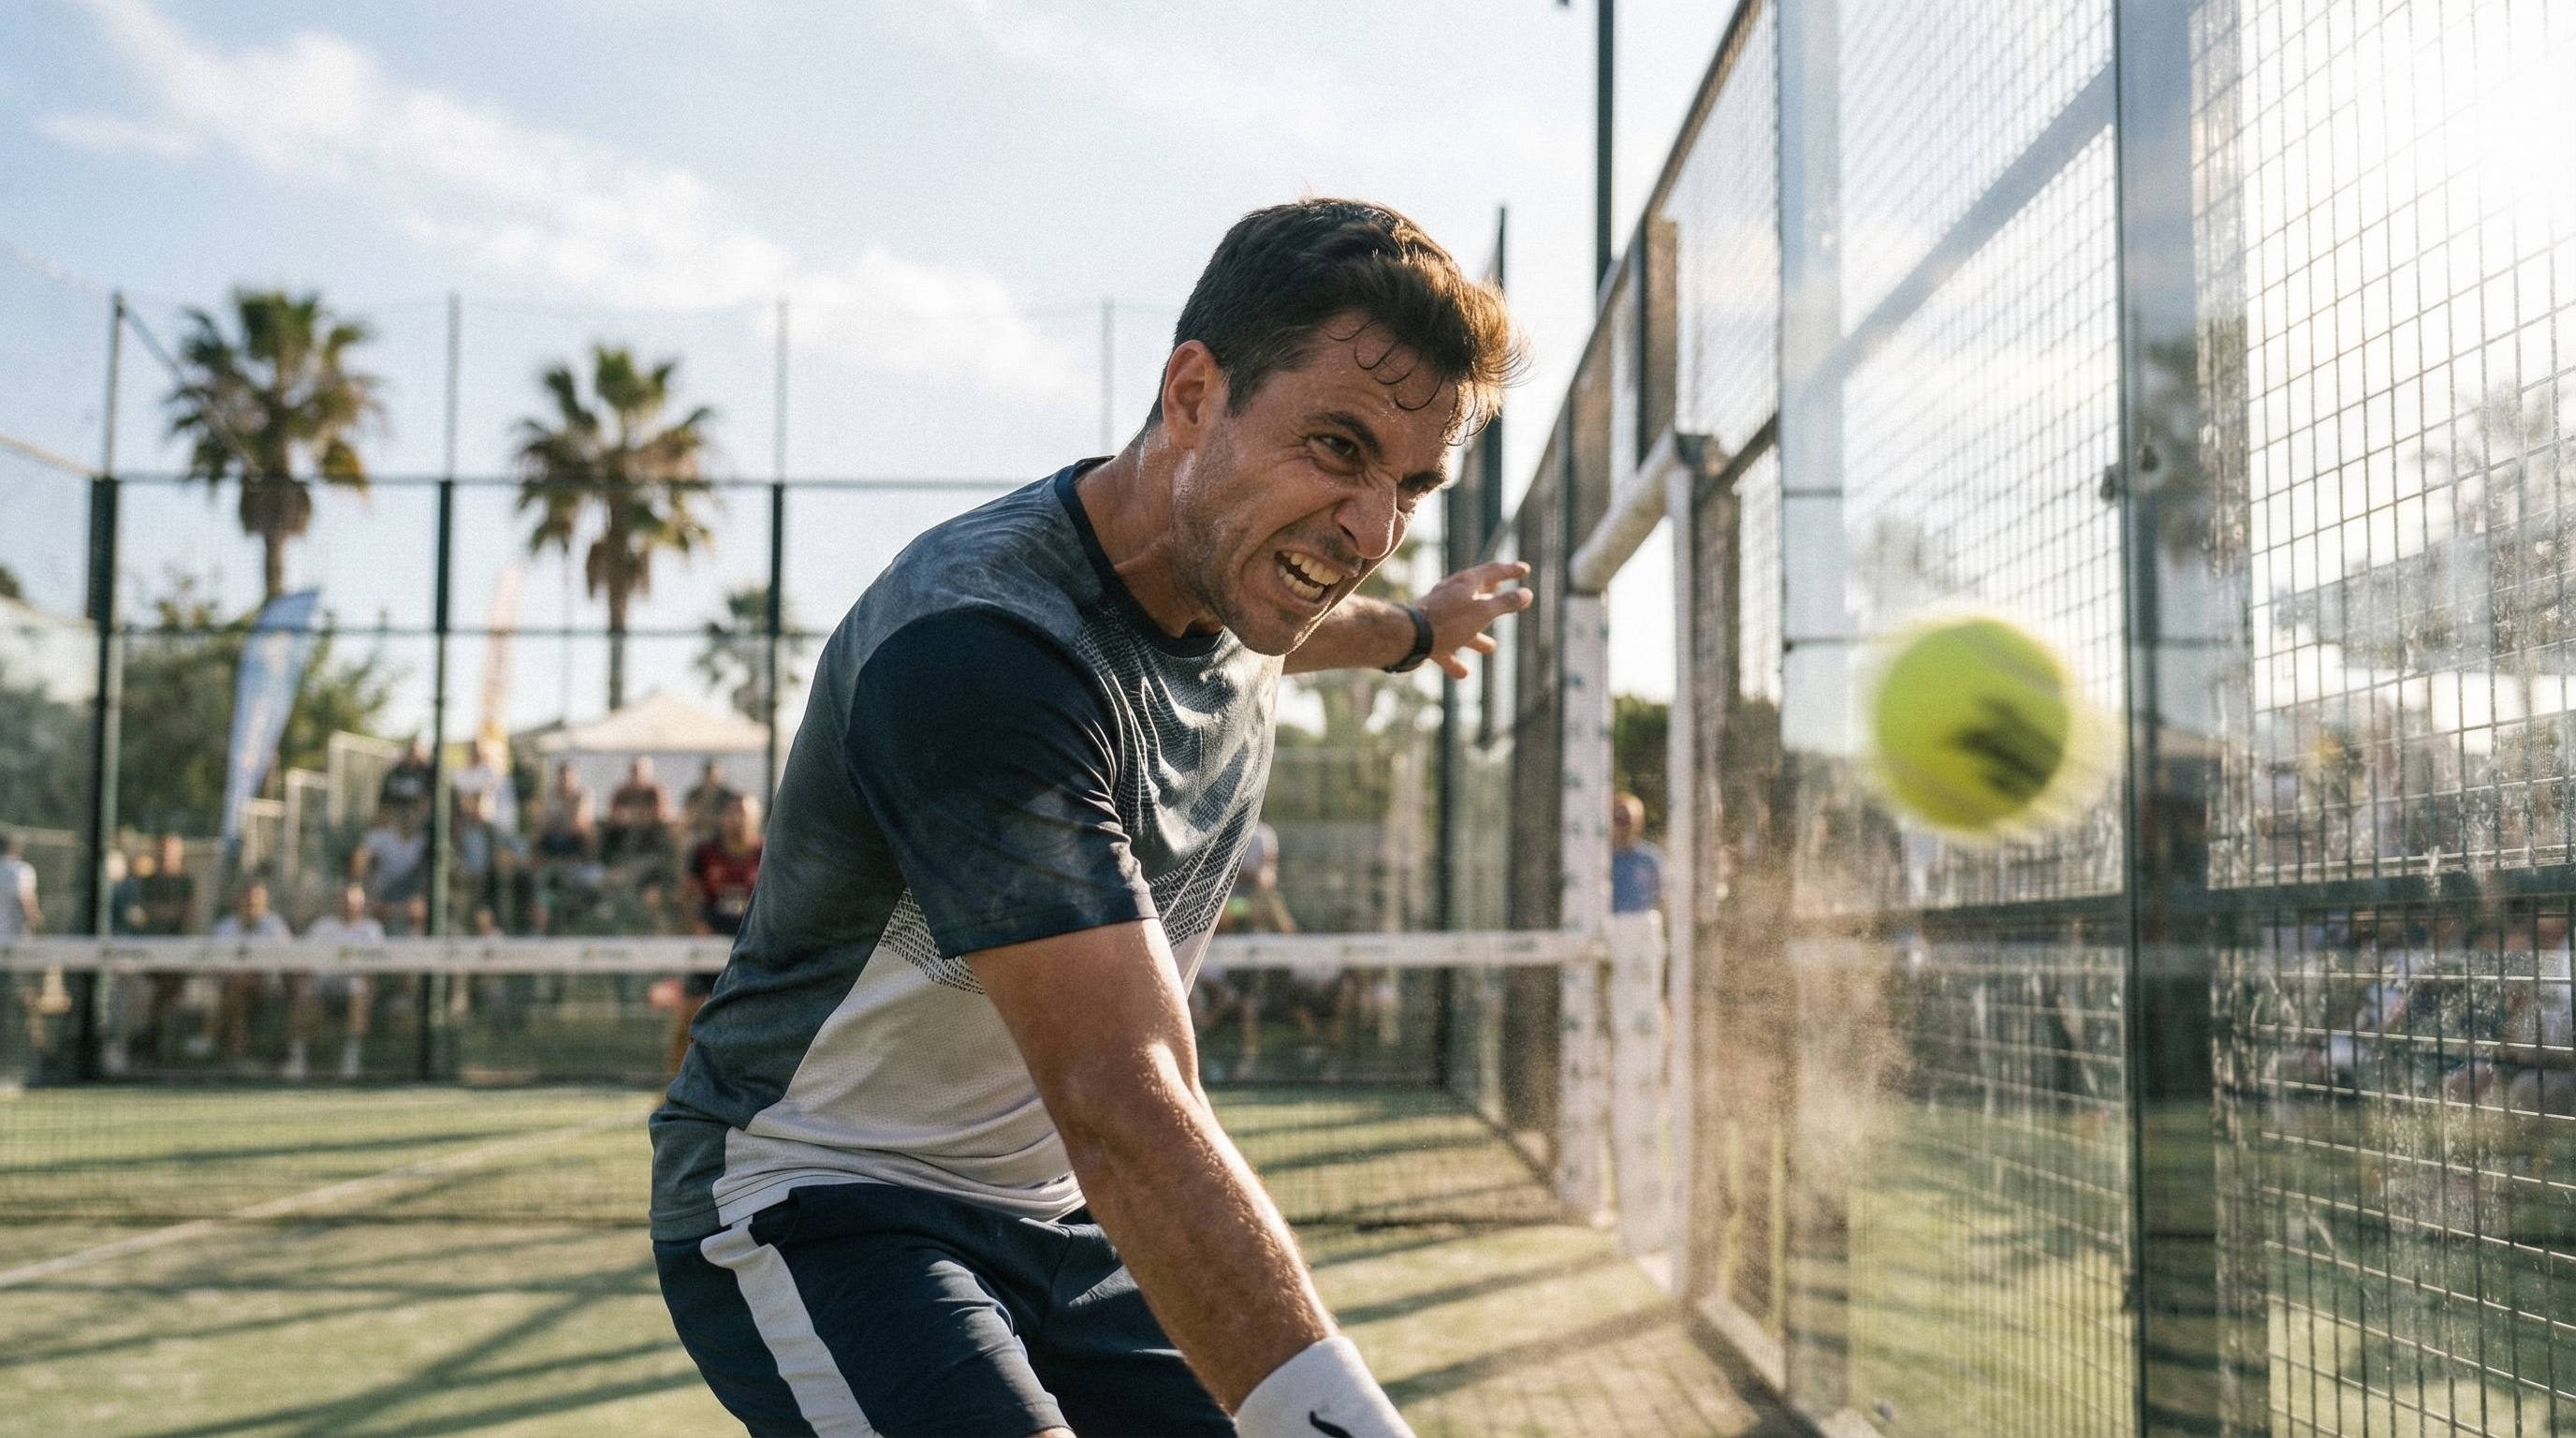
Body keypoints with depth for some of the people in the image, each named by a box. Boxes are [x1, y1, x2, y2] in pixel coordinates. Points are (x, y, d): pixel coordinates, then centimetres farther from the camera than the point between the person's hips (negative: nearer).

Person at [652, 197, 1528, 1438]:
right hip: (812, 1209, -8)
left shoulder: (1234, 567, -1)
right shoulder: (980, 648, -30)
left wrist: (1410, 630, 48)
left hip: (1062, 1218, 8)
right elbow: (1122, 1104, -39)